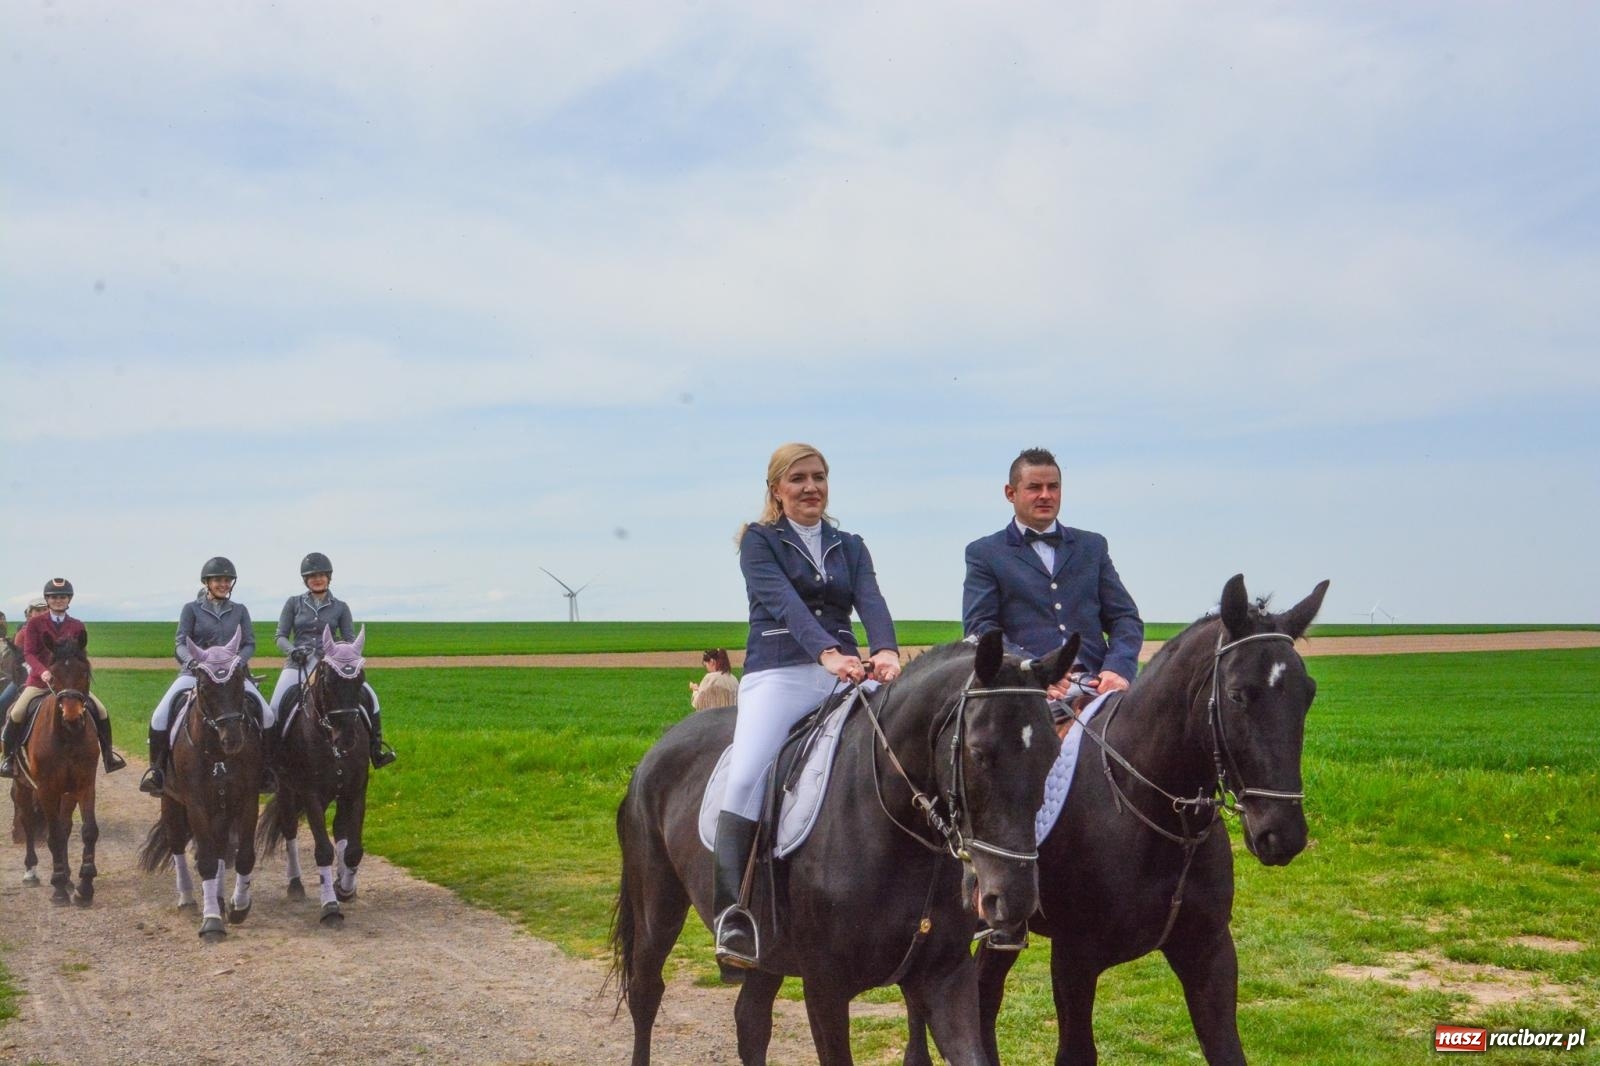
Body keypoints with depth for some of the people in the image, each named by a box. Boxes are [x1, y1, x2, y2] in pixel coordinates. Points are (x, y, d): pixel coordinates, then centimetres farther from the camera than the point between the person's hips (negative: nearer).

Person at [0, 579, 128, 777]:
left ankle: (108, 754, 9)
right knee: (16, 713, -21)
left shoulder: (77, 626, 5)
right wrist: (43, 671, -28)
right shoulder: (35, 623, -2)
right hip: (40, 680, -2)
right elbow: (29, 652, -10)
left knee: (101, 711, -8)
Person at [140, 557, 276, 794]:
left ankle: (266, 770, -5)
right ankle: (156, 769, -6)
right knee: (161, 716, -21)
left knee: (266, 714, -18)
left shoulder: (240, 610, 12)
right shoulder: (191, 609, 5)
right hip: (196, 672, -1)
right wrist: (194, 662, -20)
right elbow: (180, 643, 0)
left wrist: (238, 661, -14)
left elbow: (249, 644, 7)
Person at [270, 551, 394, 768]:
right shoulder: (294, 603, 8)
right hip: (298, 664, 0)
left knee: (369, 696, -15)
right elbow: (281, 636, 6)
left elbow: (350, 640, 8)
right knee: (276, 706, -20)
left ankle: (376, 749, -3)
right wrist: (292, 651, -14)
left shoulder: (340, 607, 9)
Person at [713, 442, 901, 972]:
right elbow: (784, 603, -12)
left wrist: (886, 651, -23)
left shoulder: (849, 547, 20)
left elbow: (871, 602, 0)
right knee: (746, 775, -27)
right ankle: (732, 910, -26)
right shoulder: (759, 541, 7)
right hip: (777, 675, -4)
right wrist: (828, 653, -30)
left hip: (846, 675, 5)